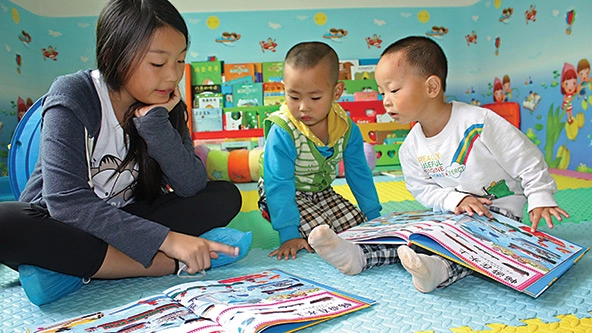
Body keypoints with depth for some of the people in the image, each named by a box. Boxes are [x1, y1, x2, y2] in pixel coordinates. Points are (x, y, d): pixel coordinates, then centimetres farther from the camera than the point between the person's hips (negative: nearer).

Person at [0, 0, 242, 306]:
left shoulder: (163, 104, -3)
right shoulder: (72, 97, -17)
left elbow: (193, 187, -13)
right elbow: (65, 202, -29)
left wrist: (155, 121, -24)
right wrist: (165, 239, -36)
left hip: (124, 220, 5)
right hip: (55, 222, -4)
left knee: (225, 196, -13)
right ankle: (166, 265, -29)